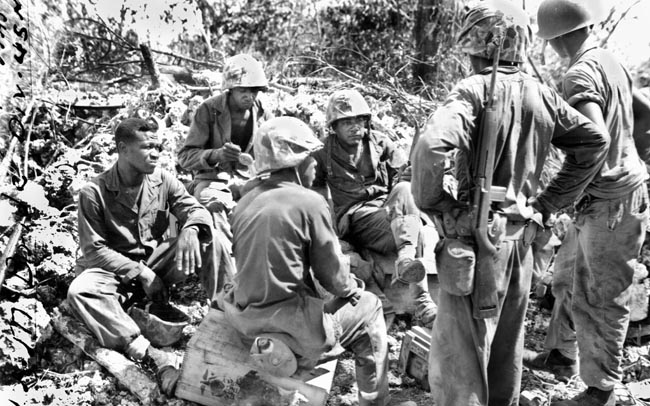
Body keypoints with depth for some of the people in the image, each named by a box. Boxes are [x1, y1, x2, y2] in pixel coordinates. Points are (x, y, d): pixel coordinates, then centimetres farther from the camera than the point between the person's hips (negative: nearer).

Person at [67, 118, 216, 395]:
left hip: (156, 260, 3)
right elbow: (94, 249, -14)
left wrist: (190, 230, -36)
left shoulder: (164, 181, -3)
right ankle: (152, 357, -47)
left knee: (211, 240, -20)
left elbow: (195, 209, -10)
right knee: (79, 291, -35)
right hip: (114, 269, -2)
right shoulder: (94, 193, -14)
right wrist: (140, 273, -24)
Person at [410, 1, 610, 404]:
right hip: (522, 234, 7)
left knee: (460, 346, 3)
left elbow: (431, 146, -31)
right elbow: (595, 141, 10)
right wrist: (550, 201, 10)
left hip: (476, 234, -7)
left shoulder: (474, 90, -15)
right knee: (508, 338, 21)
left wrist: (433, 202, -15)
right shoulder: (540, 93, 4)